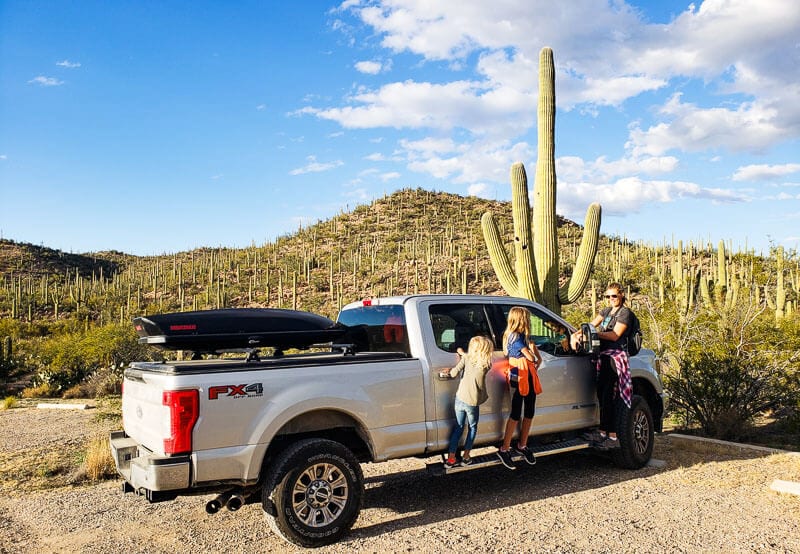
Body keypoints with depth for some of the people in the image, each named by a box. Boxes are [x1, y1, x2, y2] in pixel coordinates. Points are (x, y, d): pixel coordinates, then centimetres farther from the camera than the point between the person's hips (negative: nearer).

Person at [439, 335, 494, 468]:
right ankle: (466, 456, 21)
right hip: (472, 402, -2)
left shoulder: (467, 358, -3)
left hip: (460, 399, 2)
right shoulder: (487, 365, -4)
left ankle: (451, 458, 14)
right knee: (472, 427, 22)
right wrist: (463, 354, 18)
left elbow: (454, 373, -9)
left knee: (458, 427, 18)